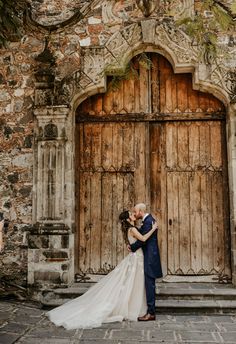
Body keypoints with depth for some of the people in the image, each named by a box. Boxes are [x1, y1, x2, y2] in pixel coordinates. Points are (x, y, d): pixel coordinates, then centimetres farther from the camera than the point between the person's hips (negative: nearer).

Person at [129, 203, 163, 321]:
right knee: (149, 284, 13)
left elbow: (143, 240, -20)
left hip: (150, 257, -10)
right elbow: (141, 234, 15)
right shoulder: (148, 220, 15)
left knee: (149, 284, -6)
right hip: (149, 257, 10)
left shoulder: (148, 221, -17)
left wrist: (132, 247, -6)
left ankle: (151, 313, 0)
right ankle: (150, 311, 20)